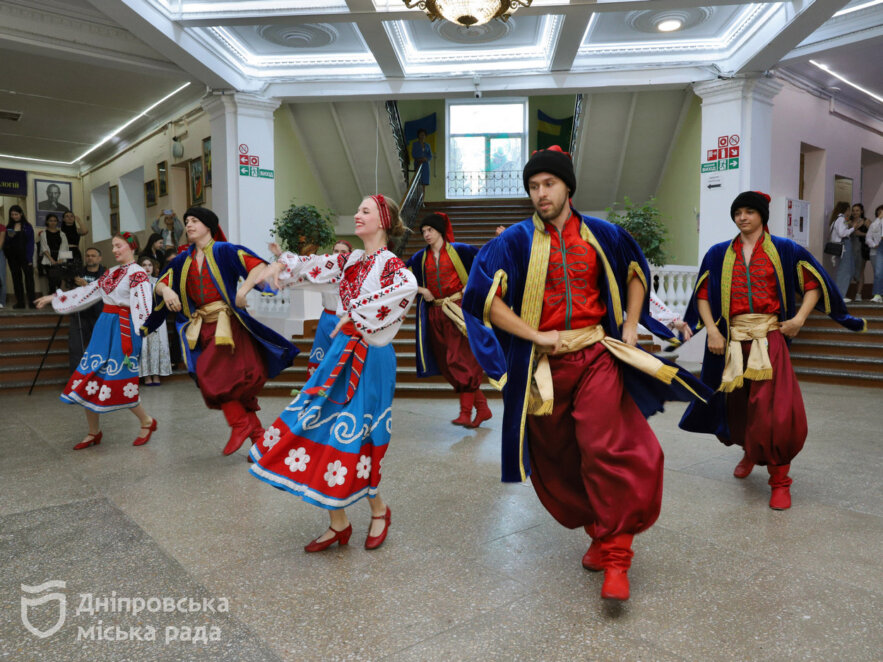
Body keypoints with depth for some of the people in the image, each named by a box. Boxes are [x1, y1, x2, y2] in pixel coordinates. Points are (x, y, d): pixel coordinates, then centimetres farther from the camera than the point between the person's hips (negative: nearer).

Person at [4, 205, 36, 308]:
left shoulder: (27, 226, 2)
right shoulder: (9, 227, 11)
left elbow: (31, 243, -3)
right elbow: (5, 244, 11)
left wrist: (30, 258, -12)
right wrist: (9, 237, -10)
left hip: (24, 256, -4)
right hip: (12, 256, 4)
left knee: (29, 277, -9)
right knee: (16, 279, 5)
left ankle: (32, 302, -10)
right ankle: (20, 302, 8)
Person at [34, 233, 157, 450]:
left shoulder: (137, 274, -9)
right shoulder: (111, 273, 15)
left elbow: (142, 305, -21)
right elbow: (87, 292, 23)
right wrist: (54, 297, 28)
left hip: (123, 329, -8)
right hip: (104, 326, 8)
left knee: (118, 381, -7)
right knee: (89, 377, 6)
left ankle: (147, 422, 14)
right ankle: (94, 432, 18)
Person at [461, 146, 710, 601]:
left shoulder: (601, 235, 5)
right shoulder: (515, 242, -2)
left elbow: (635, 274, 22)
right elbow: (481, 297, -8)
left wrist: (631, 326, 10)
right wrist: (536, 336, -11)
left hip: (597, 358, 0)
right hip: (543, 366, 0)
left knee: (605, 452, -9)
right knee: (559, 460, 9)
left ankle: (615, 556, 4)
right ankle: (599, 531, 33)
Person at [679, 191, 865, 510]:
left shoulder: (784, 250, 6)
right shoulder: (719, 254, 10)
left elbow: (814, 285, 9)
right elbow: (703, 294, 9)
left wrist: (799, 318, -6)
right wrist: (712, 330, -4)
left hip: (769, 337, -3)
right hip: (733, 338, 3)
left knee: (774, 409, -13)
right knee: (737, 403, 12)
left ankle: (779, 480, 1)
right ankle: (749, 453, 43)